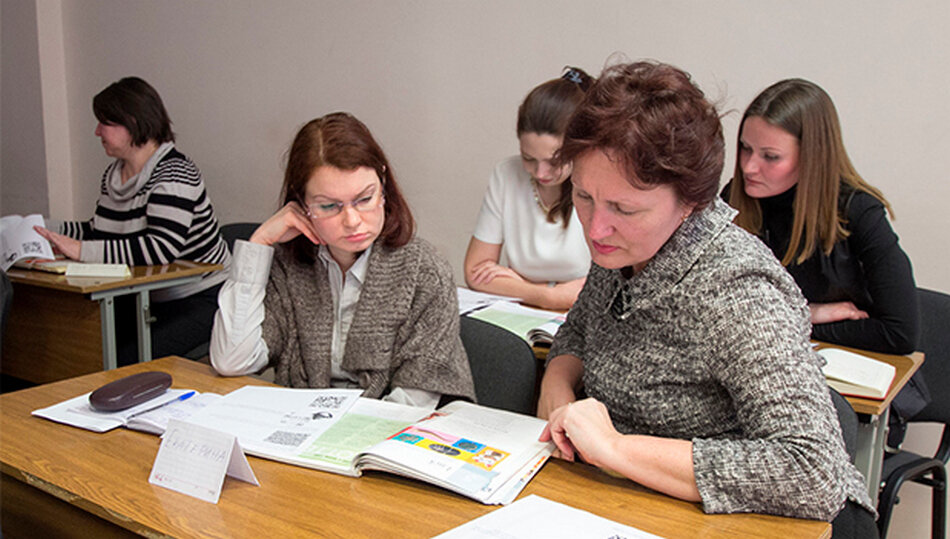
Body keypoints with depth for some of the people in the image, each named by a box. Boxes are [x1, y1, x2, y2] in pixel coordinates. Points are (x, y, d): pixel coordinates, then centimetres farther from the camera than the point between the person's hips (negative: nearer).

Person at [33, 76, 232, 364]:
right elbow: (98, 230, 21)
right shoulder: (114, 174, 11)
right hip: (145, 298, 8)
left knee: (127, 361, -26)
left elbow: (163, 248, -30)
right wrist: (40, 229, 10)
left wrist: (83, 251, -29)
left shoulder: (174, 174, -18)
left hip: (198, 300, -8)